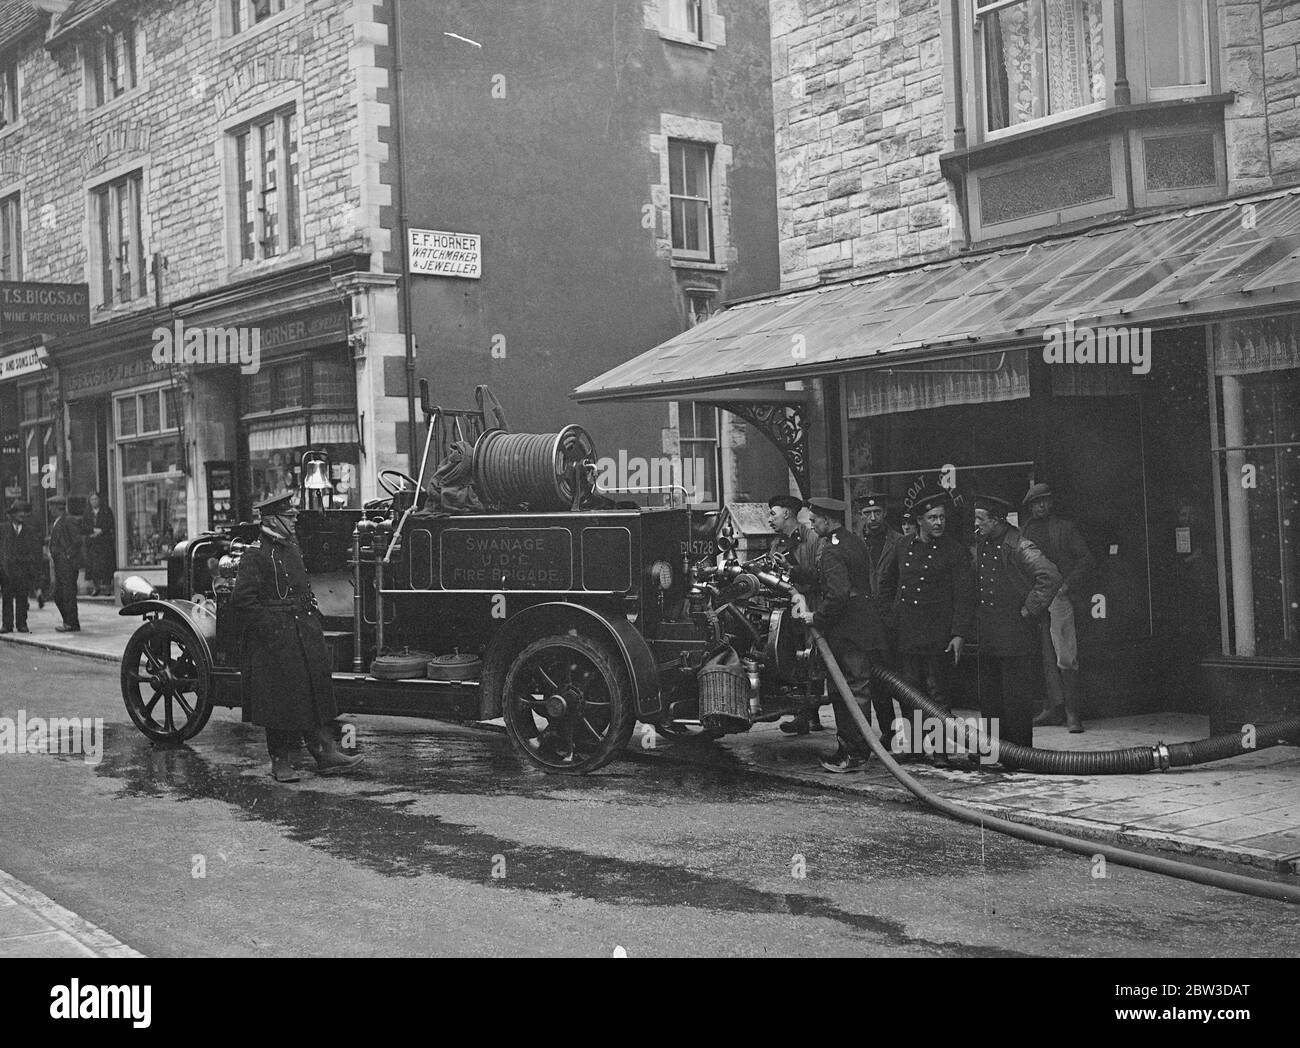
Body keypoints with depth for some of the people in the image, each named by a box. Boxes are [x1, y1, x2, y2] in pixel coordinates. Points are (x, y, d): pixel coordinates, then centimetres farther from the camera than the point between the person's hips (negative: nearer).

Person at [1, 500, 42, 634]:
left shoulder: (30, 531, 9)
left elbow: (37, 550, 10)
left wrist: (36, 566, 2)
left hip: (24, 569, 1)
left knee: (22, 598, 2)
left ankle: (22, 624, 7)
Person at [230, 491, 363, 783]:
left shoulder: (291, 549, 14)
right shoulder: (255, 555, -12)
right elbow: (241, 600, -17)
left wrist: (314, 616, 15)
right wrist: (270, 626, -18)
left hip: (306, 635, 8)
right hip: (275, 642, -8)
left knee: (317, 692, 5)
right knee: (281, 701, 0)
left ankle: (326, 754, 7)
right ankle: (281, 762, 11)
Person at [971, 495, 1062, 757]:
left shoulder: (1019, 547, -14)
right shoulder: (979, 547, 9)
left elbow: (1051, 577, -24)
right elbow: (974, 582, 26)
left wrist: (1029, 609, -18)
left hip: (1015, 634, -7)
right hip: (986, 637, 7)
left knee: (1016, 698, -1)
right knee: (989, 697, 10)